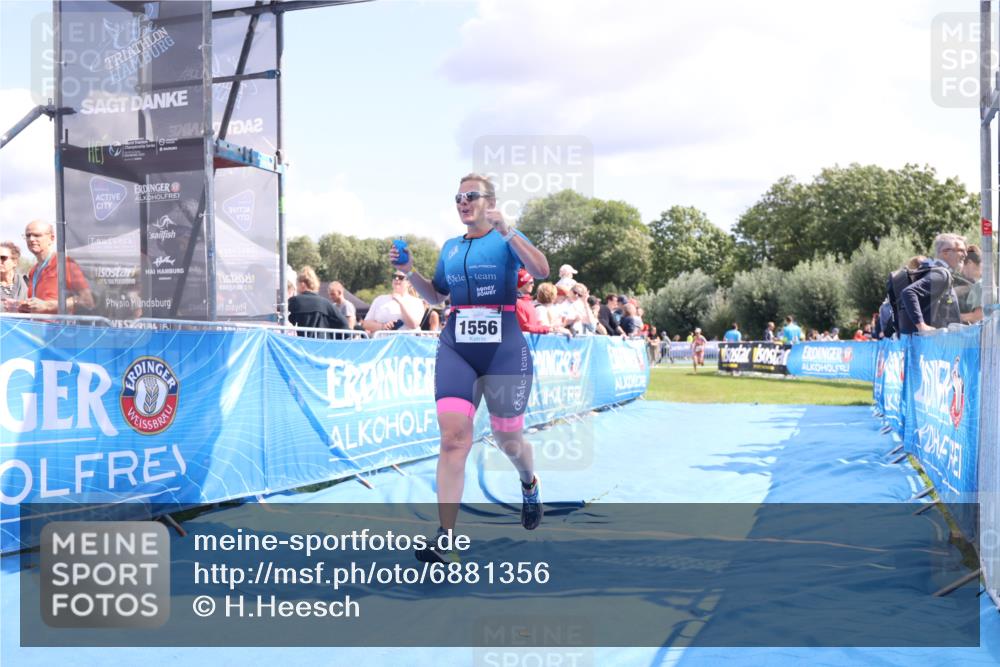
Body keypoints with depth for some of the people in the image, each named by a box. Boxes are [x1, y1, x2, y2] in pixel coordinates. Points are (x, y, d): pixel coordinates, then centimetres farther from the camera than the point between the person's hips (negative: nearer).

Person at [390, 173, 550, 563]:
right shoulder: (450, 248, 15)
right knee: (453, 437, -13)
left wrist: (507, 231, -24)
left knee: (508, 439, 11)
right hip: (456, 347, 3)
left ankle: (529, 486, 47)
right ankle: (444, 540, -12)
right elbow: (435, 296, 25)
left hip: (504, 348, -3)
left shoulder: (507, 239, 1)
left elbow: (541, 271, -16)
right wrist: (410, 272, 8)